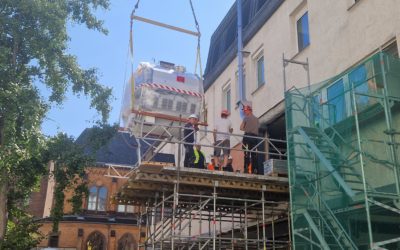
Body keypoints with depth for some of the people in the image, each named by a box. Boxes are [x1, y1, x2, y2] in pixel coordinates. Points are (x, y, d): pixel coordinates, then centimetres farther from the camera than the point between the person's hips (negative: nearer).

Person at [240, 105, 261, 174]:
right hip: (255, 136, 5)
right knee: (254, 153, 5)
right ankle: (254, 169, 2)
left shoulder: (246, 117, 1)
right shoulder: (256, 119, 17)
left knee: (247, 153, -8)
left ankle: (246, 169, -15)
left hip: (248, 135, -5)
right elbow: (258, 127, 18)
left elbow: (241, 128, -2)